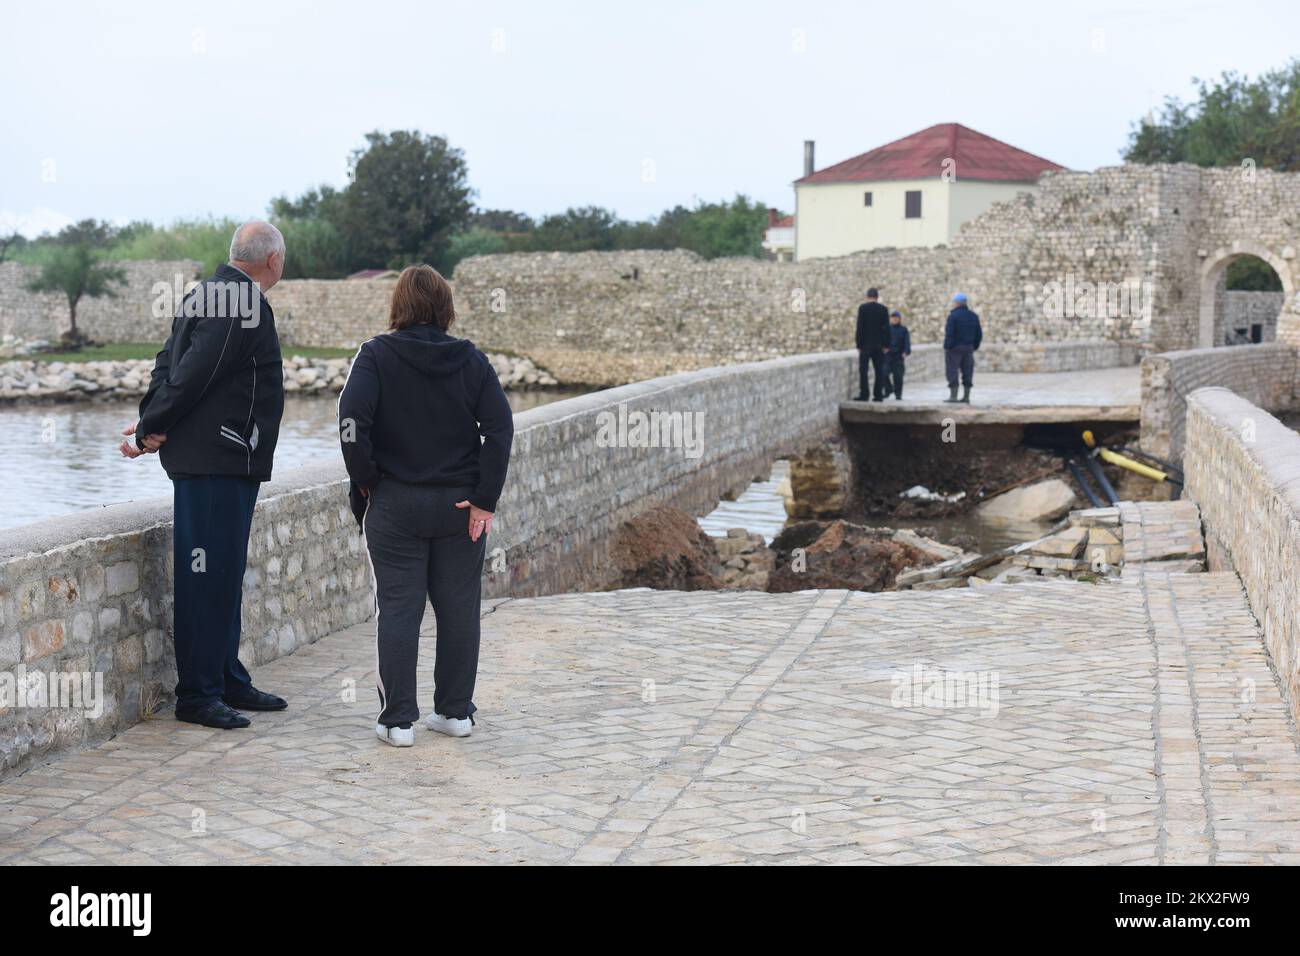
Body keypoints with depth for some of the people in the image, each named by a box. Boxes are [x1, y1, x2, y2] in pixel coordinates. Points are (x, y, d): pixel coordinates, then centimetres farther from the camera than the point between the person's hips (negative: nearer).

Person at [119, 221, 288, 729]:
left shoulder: (208, 295, 17)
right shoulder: (244, 305, -15)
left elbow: (169, 362, 15)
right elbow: (194, 371, -19)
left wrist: (152, 423, 3)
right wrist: (154, 428, -9)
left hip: (229, 463, 11)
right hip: (217, 462, -11)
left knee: (224, 573, 15)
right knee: (209, 576, -7)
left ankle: (228, 681, 24)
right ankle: (197, 694, -2)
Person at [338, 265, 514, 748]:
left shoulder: (376, 355, -5)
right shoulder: (471, 359, 2)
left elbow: (351, 421, -18)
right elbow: (500, 428, -7)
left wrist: (366, 481, -6)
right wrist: (484, 499, -6)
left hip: (395, 505, -2)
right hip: (460, 505, 2)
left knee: (397, 609, 3)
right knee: (459, 609, 11)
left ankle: (397, 719, 4)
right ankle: (456, 712, 19)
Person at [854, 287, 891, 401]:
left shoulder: (862, 308, -5)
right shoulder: (883, 309, 2)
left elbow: (860, 327, -7)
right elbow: (886, 328, 0)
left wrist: (858, 344, -3)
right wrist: (886, 345, 4)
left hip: (865, 344, -2)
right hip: (879, 345, 3)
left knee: (863, 370, 0)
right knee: (879, 370, 4)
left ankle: (863, 394, -6)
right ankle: (878, 395, 1)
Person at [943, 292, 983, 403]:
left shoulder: (953, 316, -13)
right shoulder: (973, 316, 9)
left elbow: (949, 333, -17)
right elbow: (979, 334, 10)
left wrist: (947, 347, -11)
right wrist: (975, 346, 15)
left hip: (954, 348, -6)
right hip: (968, 348, 6)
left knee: (952, 372, -3)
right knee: (967, 372, 8)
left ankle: (953, 395, -6)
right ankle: (966, 396, 8)